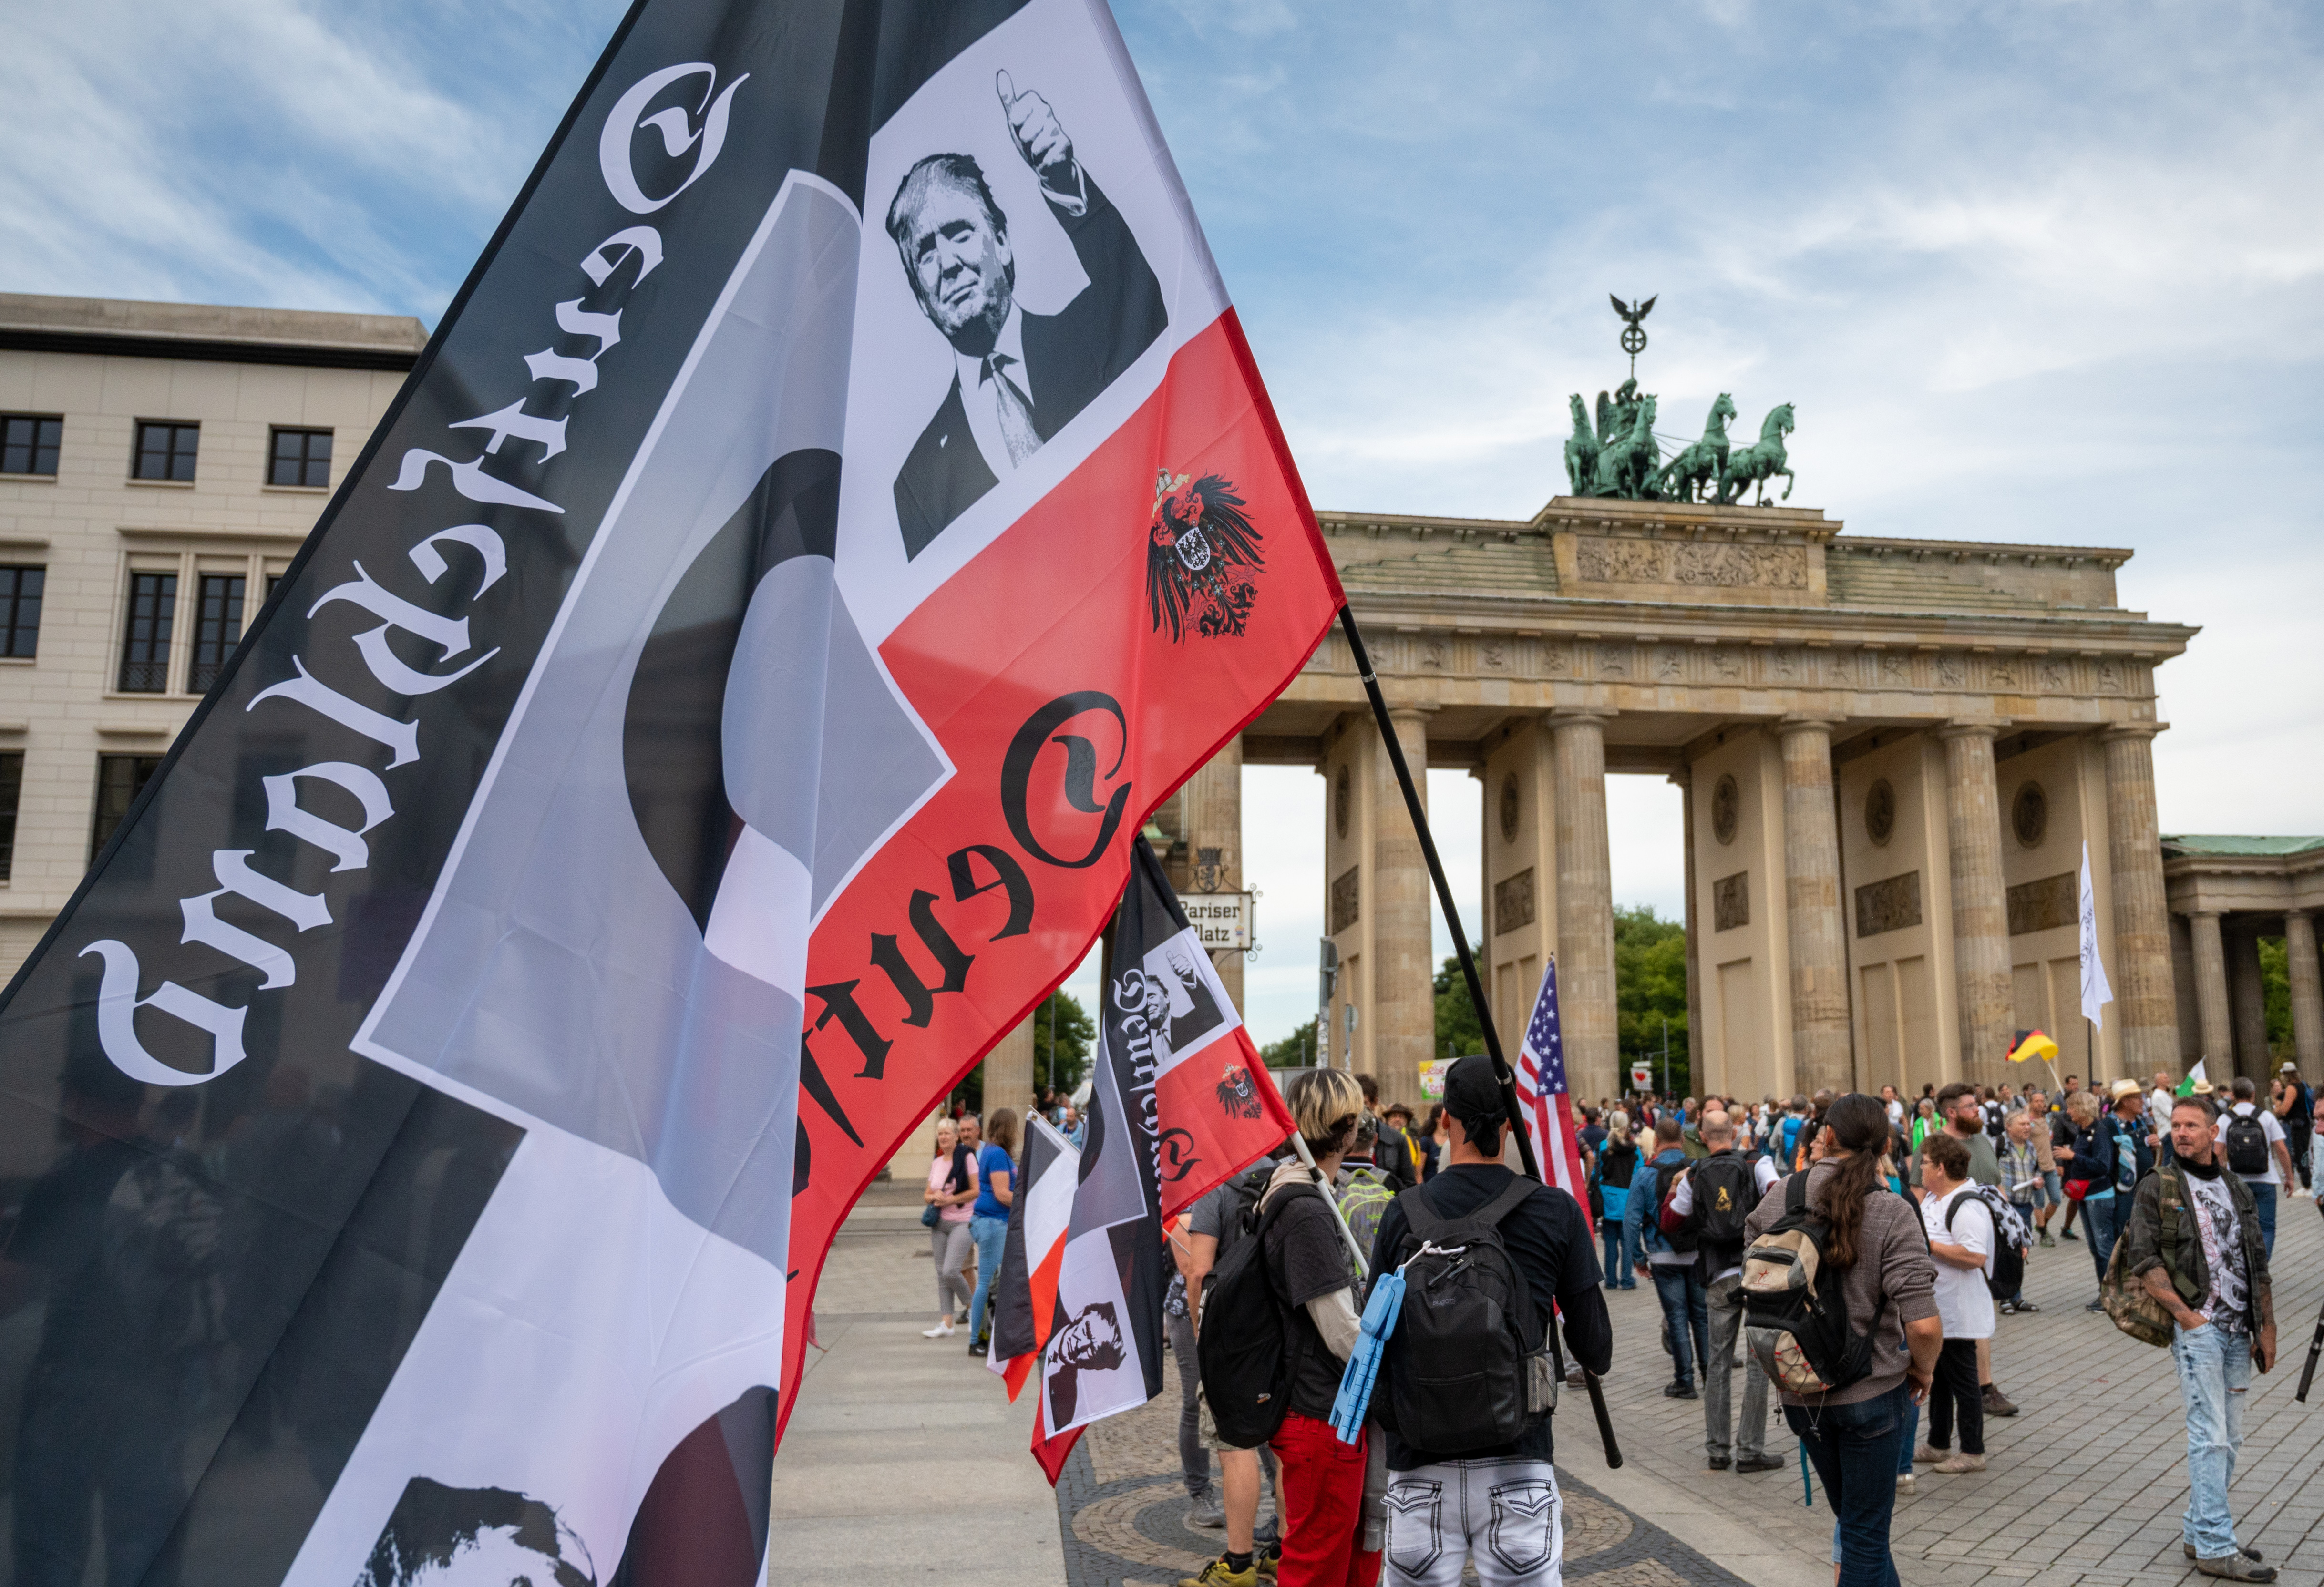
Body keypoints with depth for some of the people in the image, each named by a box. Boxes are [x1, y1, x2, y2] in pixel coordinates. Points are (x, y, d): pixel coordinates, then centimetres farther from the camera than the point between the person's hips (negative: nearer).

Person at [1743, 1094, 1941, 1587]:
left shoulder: (1777, 1200, -6)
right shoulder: (1890, 1213, -17)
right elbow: (1924, 1325, -22)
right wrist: (1924, 1369, -2)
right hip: (1871, 1392, -3)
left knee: (1855, 1518, 25)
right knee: (1866, 1532, 11)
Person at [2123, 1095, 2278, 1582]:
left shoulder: (2238, 1188, 12)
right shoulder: (2157, 1188, -4)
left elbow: (2258, 1263, 15)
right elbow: (2142, 1259, -9)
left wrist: (2267, 1326, 10)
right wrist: (2184, 1314, -13)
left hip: (2238, 1328, 6)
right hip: (2197, 1326, -6)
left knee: (2230, 1438, 11)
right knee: (2210, 1436, -8)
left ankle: (2199, 1532, 22)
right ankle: (2215, 1547, -4)